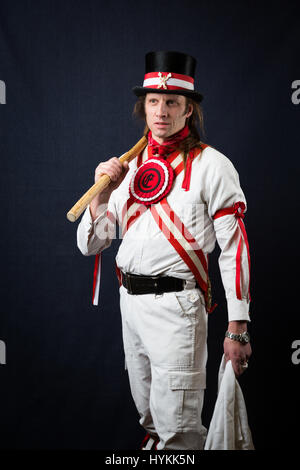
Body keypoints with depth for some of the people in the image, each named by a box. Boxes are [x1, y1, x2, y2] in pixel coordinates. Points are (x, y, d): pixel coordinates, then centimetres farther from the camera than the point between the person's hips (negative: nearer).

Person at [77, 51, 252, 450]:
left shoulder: (210, 165, -6)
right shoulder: (130, 166, 10)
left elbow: (235, 249, -9)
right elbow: (90, 245, 10)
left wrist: (237, 329, -13)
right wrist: (103, 195, -8)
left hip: (175, 305, -6)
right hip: (130, 300, 6)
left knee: (176, 432, -3)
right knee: (151, 419, 19)